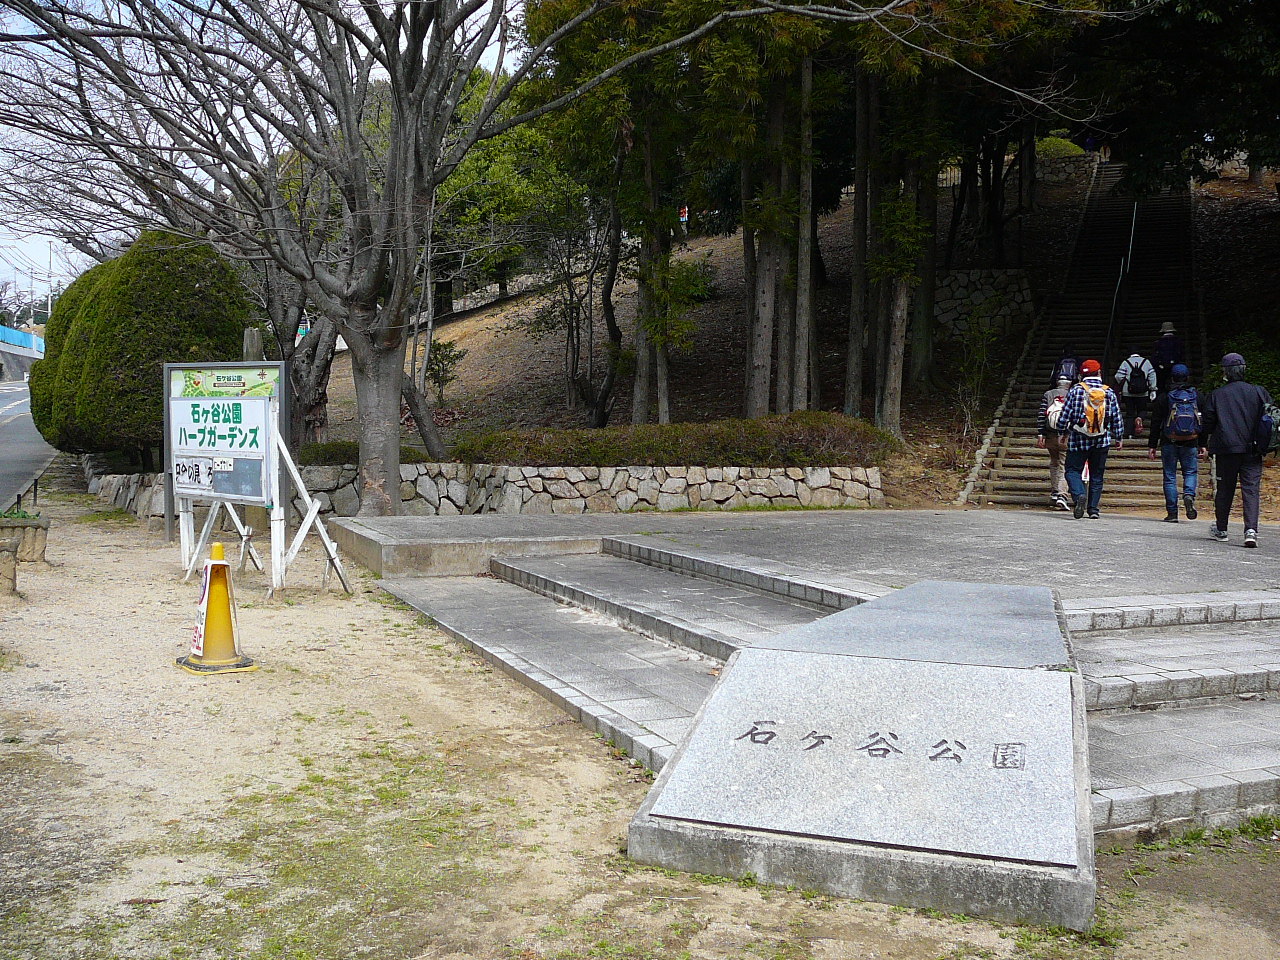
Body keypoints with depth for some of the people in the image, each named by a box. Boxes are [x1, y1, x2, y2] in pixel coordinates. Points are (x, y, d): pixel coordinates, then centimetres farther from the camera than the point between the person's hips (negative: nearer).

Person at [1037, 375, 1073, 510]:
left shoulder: (1048, 395, 5)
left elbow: (1041, 415, -1)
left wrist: (1040, 435, -1)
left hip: (1050, 436, 2)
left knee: (1054, 463, 19)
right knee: (1064, 466, -3)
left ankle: (1053, 493, 17)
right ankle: (1061, 495, -15)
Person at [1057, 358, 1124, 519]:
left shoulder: (1076, 390, -5)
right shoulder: (1109, 392, 1)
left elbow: (1065, 414, -3)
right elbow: (1117, 418, 6)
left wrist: (1062, 432, 12)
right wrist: (1119, 438, 17)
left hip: (1078, 440, -2)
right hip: (1102, 441, 2)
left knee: (1073, 471, 4)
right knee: (1097, 476, 11)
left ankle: (1079, 495, -23)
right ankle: (1093, 509, 11)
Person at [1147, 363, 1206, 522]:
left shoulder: (1163, 397, -1)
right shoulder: (1197, 396, 5)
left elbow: (1156, 424, -1)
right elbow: (1204, 422, 7)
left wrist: (1152, 445, 3)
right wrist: (1203, 445, 11)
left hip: (1169, 443, -1)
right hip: (1191, 443, 1)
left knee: (1170, 476, 4)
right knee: (1191, 472, 13)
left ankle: (1172, 513, 2)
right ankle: (1189, 495, -17)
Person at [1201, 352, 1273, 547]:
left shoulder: (1216, 395, 0)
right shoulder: (1259, 392, 3)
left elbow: (1208, 425, 0)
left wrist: (1205, 443, 16)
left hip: (1226, 449, 0)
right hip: (1253, 450, 1)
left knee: (1224, 489, 10)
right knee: (1251, 489, -2)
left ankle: (1221, 529, 21)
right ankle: (1251, 529, -17)